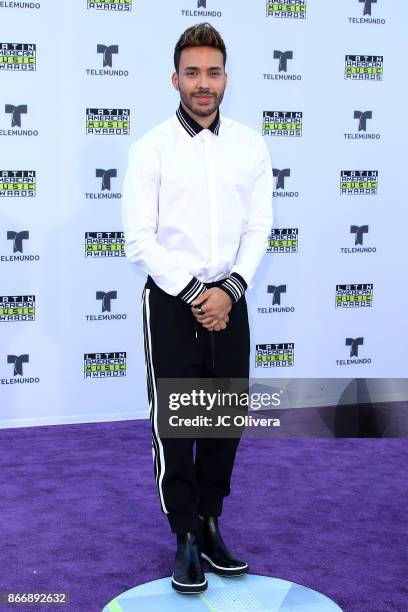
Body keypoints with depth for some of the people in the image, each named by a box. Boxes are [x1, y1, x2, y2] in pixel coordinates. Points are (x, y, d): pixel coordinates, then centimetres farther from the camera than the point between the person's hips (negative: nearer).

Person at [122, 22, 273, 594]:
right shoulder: (151, 148, -6)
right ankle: (187, 540, 18)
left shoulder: (250, 145, 4)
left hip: (228, 300, 3)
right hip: (173, 301, -3)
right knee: (174, 425, 3)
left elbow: (258, 228, 2)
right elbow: (140, 239, -9)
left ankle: (210, 526, 26)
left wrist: (229, 290, -12)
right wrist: (193, 296, -14)